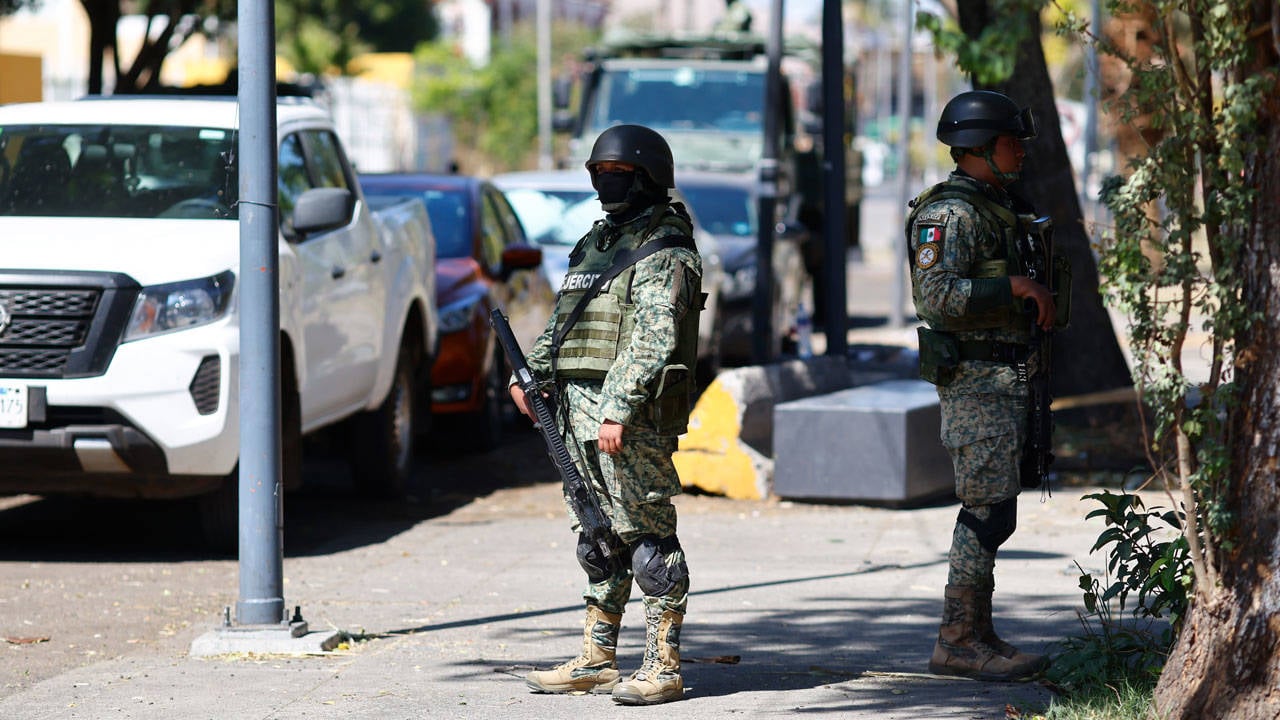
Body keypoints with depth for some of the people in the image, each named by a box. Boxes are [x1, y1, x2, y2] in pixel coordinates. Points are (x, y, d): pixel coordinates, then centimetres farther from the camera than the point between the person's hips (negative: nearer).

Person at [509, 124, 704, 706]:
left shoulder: (664, 251, -9)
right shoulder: (595, 243, 19)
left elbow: (653, 338, -20)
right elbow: (562, 318, 29)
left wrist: (620, 410, -27)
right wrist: (531, 372, 18)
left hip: (635, 416, -9)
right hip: (578, 410, 9)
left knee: (647, 537, -7)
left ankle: (663, 668, -5)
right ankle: (596, 661, 17)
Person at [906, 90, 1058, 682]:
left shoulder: (999, 208, 17)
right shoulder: (951, 213, -14)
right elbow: (936, 296, -25)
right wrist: (1016, 286, -25)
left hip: (1004, 381, 10)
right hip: (974, 381, -10)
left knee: (987, 512, 11)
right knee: (989, 512, -10)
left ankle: (976, 637, 16)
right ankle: (957, 643, -6)